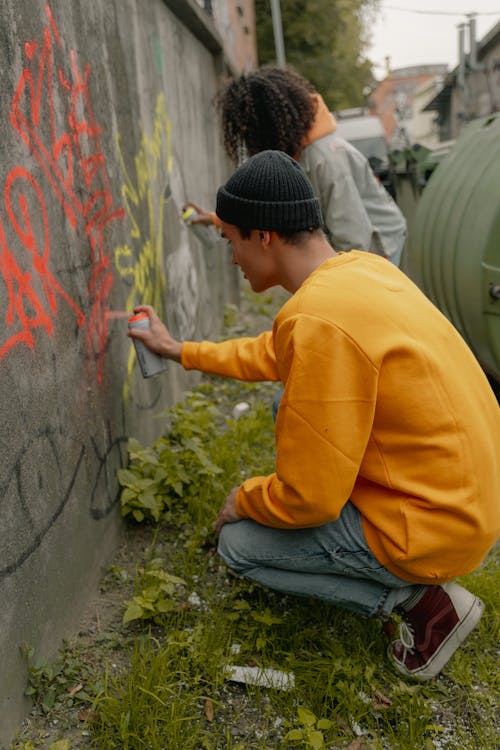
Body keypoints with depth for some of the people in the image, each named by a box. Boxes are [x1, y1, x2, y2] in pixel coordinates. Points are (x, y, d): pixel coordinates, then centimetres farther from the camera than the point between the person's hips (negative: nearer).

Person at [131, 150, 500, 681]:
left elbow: (308, 498, -22)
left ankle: (413, 599, 2)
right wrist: (178, 351, 25)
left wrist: (244, 499, -1)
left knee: (238, 544, 4)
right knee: (295, 416, 23)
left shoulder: (318, 320, -28)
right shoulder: (359, 268, 1)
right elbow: (274, 352, 19)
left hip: (432, 530, -9)